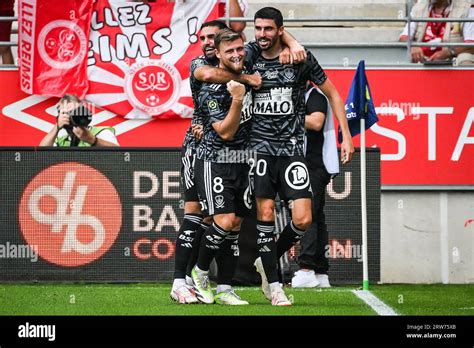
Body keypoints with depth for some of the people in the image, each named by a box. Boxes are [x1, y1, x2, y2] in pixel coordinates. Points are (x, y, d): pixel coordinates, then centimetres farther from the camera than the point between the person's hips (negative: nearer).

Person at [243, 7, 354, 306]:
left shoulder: (300, 57, -1)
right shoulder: (250, 55, 2)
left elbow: (332, 93, 9)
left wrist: (346, 136, 4)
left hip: (291, 147, 0)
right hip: (260, 146, 0)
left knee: (303, 219, -9)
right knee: (265, 213, -6)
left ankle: (268, 260, 17)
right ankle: (273, 284, 4)